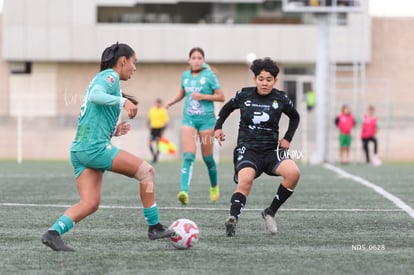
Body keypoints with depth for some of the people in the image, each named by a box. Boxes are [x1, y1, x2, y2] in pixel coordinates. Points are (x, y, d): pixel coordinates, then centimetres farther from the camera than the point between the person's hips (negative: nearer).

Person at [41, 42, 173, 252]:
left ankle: (53, 232, -12)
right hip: (95, 147, -9)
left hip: (79, 148, 9)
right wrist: (123, 101, -31)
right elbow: (95, 95, -25)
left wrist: (114, 131, 17)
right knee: (146, 171, -3)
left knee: (90, 204, 1)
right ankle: (154, 227, 0)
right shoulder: (110, 76, -2)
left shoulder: (102, 78, 26)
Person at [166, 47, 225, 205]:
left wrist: (203, 96, -16)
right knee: (188, 156, -13)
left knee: (207, 157, 8)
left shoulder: (209, 76, -5)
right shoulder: (185, 76, 8)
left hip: (206, 119, -3)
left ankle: (214, 187, 34)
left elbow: (221, 97, -5)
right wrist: (171, 102, 9)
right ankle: (184, 191, -26)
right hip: (189, 119, 3)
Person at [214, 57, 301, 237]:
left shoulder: (281, 99, 1)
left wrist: (287, 138, 8)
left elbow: (295, 117, 20)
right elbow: (226, 109, 20)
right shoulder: (243, 95, 1)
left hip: (271, 150, 2)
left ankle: (270, 212, -8)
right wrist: (218, 127, 6)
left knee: (293, 173, -26)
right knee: (246, 180, -33)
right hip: (247, 149, -2)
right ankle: (232, 220, -36)